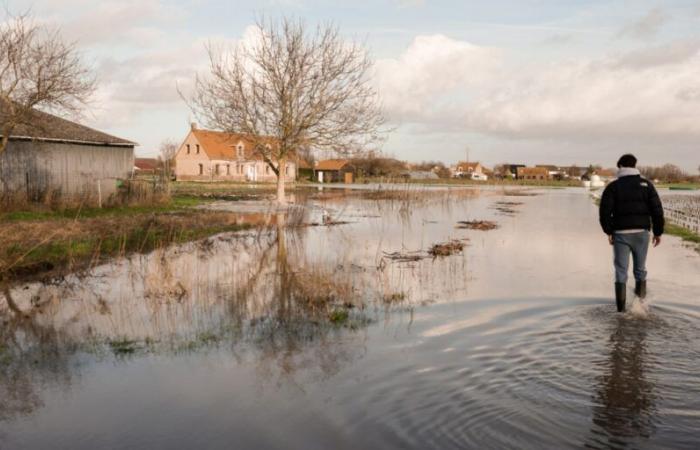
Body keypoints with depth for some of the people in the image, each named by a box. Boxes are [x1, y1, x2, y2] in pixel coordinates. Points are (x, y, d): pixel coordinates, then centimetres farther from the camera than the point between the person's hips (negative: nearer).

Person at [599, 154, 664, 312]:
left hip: (621, 234, -1)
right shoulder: (646, 184, 3)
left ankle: (621, 309, 0)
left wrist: (609, 231, 4)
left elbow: (605, 211, -7)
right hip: (641, 233, 1)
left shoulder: (613, 186, -1)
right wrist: (658, 232, 7)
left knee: (621, 271, 3)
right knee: (640, 269, 16)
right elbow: (657, 210, -1)